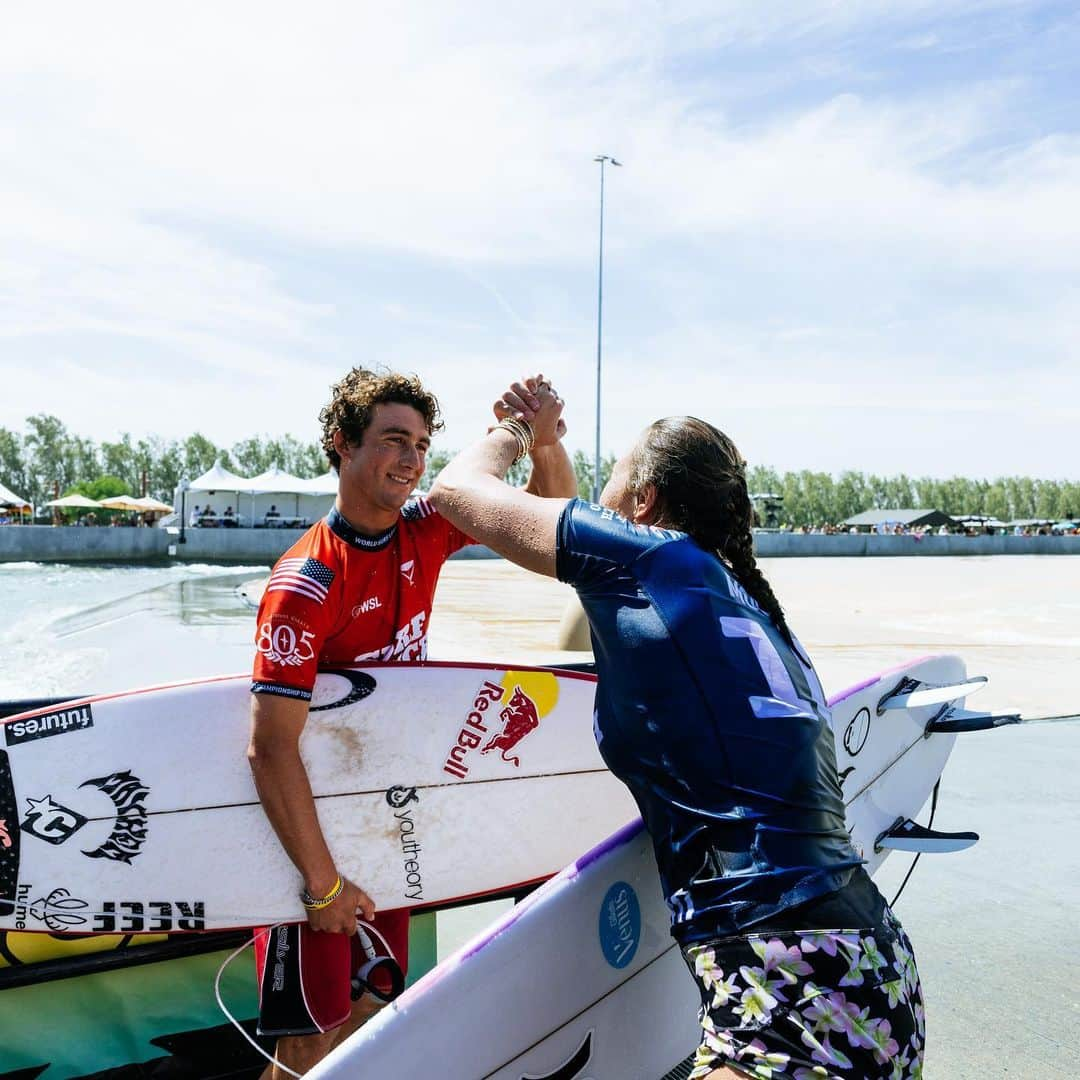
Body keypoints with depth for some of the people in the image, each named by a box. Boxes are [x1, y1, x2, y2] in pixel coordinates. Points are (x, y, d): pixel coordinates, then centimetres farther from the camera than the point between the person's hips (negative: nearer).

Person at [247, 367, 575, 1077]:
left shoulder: (424, 534, -6)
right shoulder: (307, 581, -25)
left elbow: (553, 500, -1)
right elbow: (270, 749, -26)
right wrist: (323, 882, -21)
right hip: (313, 824, -6)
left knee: (370, 1008, 20)